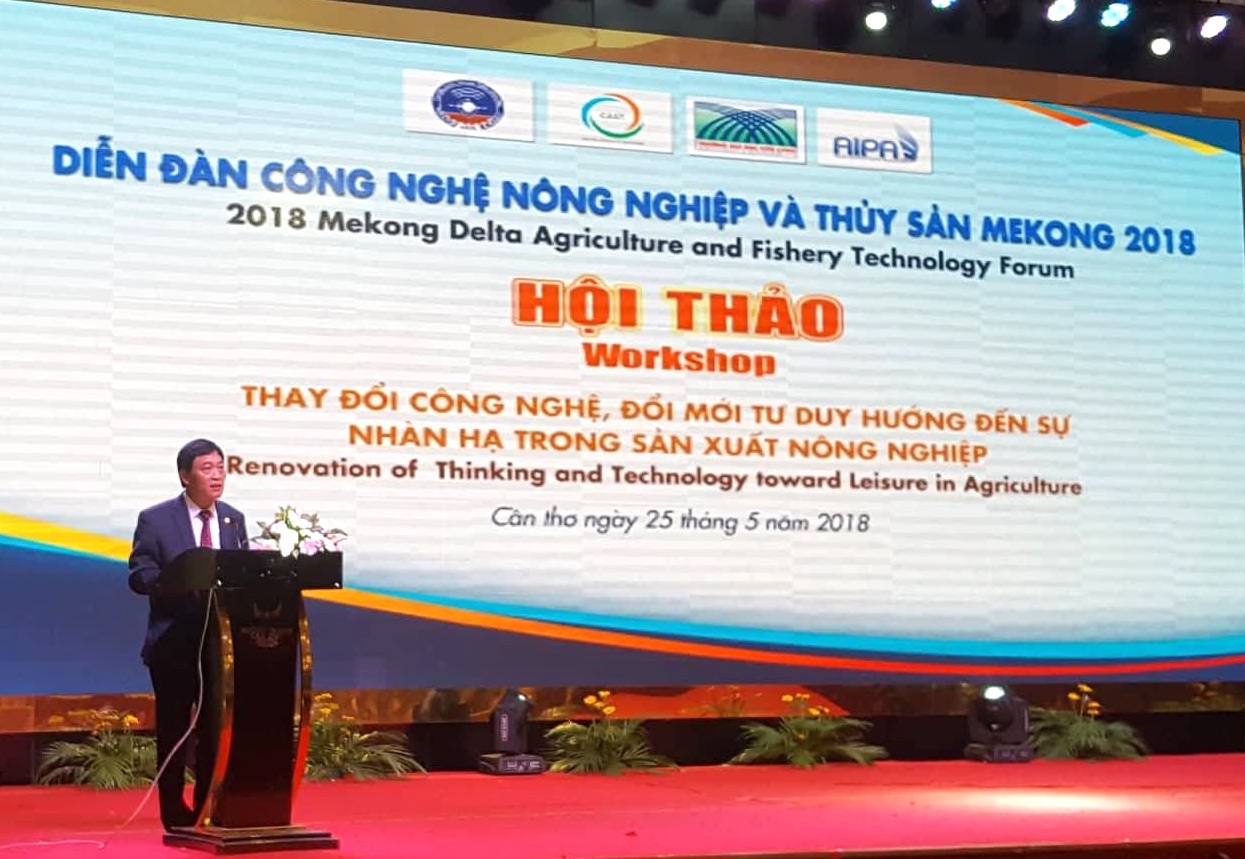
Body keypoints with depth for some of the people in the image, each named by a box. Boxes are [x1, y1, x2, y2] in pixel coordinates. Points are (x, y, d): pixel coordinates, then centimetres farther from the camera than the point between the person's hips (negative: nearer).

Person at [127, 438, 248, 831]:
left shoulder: (234, 519, 9)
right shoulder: (156, 519, -5)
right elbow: (139, 576, -9)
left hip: (222, 640, 4)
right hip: (174, 642, -4)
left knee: (216, 727, 7)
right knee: (174, 729, 4)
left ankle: (210, 809, 16)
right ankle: (174, 810, 14)